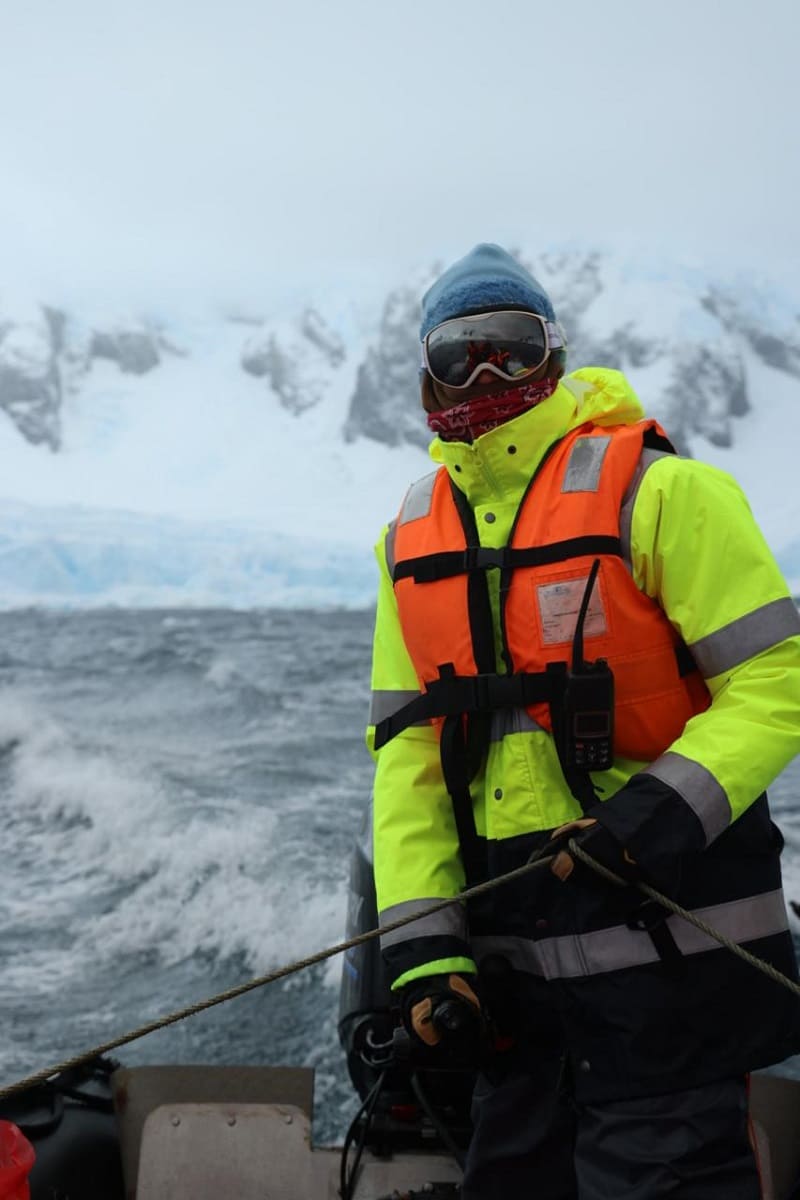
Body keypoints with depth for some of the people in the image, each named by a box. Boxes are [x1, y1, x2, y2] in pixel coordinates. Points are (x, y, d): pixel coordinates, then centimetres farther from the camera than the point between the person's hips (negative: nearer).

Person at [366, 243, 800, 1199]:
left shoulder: (652, 490, -8)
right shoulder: (415, 537, 9)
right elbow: (407, 748, 8)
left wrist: (659, 814, -26)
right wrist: (423, 948, -1)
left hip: (661, 934, -6)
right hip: (512, 952, 6)